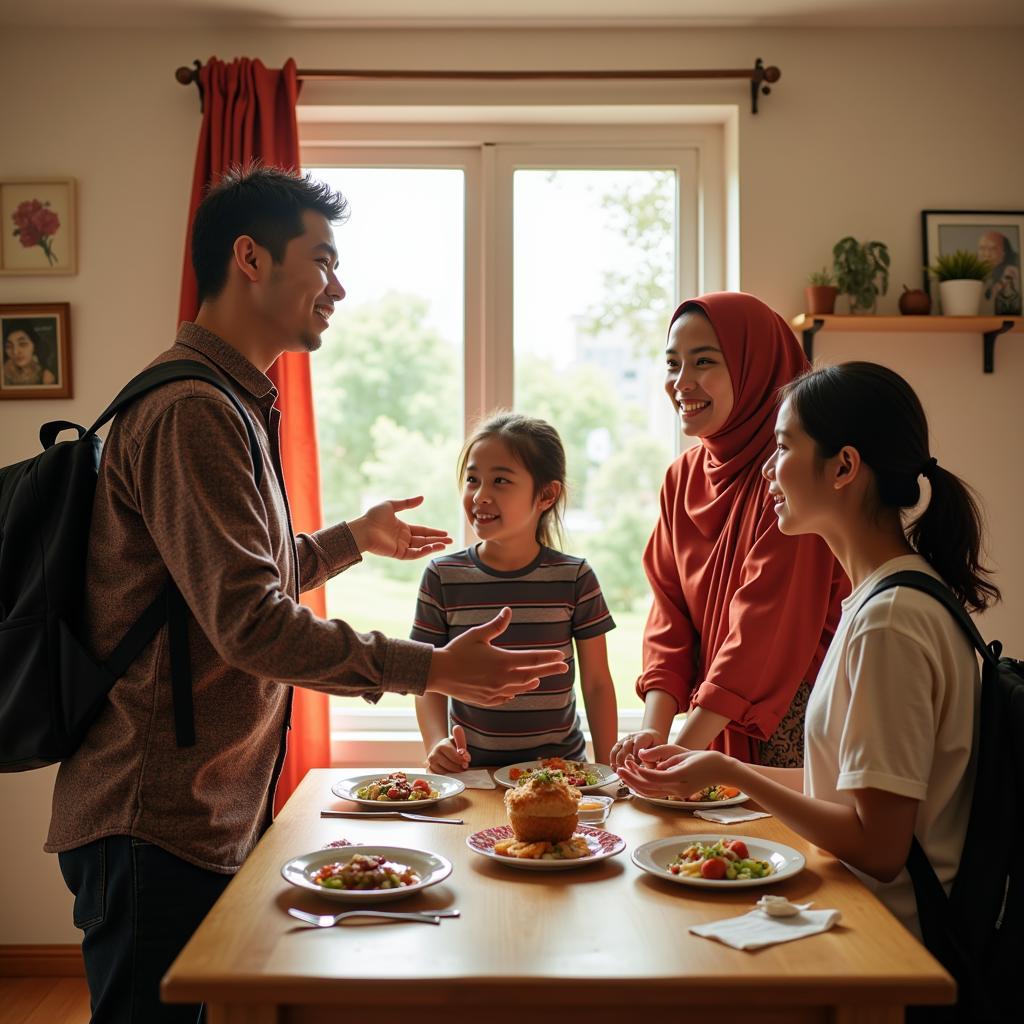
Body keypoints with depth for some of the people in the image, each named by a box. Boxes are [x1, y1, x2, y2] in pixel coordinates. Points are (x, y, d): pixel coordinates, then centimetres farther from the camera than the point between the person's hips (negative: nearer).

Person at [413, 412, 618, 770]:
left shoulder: (575, 578, 1)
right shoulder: (442, 576, 1)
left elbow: (597, 685, 6)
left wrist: (606, 771, 4)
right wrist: (436, 743, -13)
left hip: (559, 765, 0)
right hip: (470, 769, 0)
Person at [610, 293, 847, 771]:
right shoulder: (683, 476, 5)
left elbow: (767, 621, -23)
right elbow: (670, 615, 2)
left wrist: (683, 748, -25)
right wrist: (654, 727, -12)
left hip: (797, 722, -6)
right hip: (720, 725, 6)